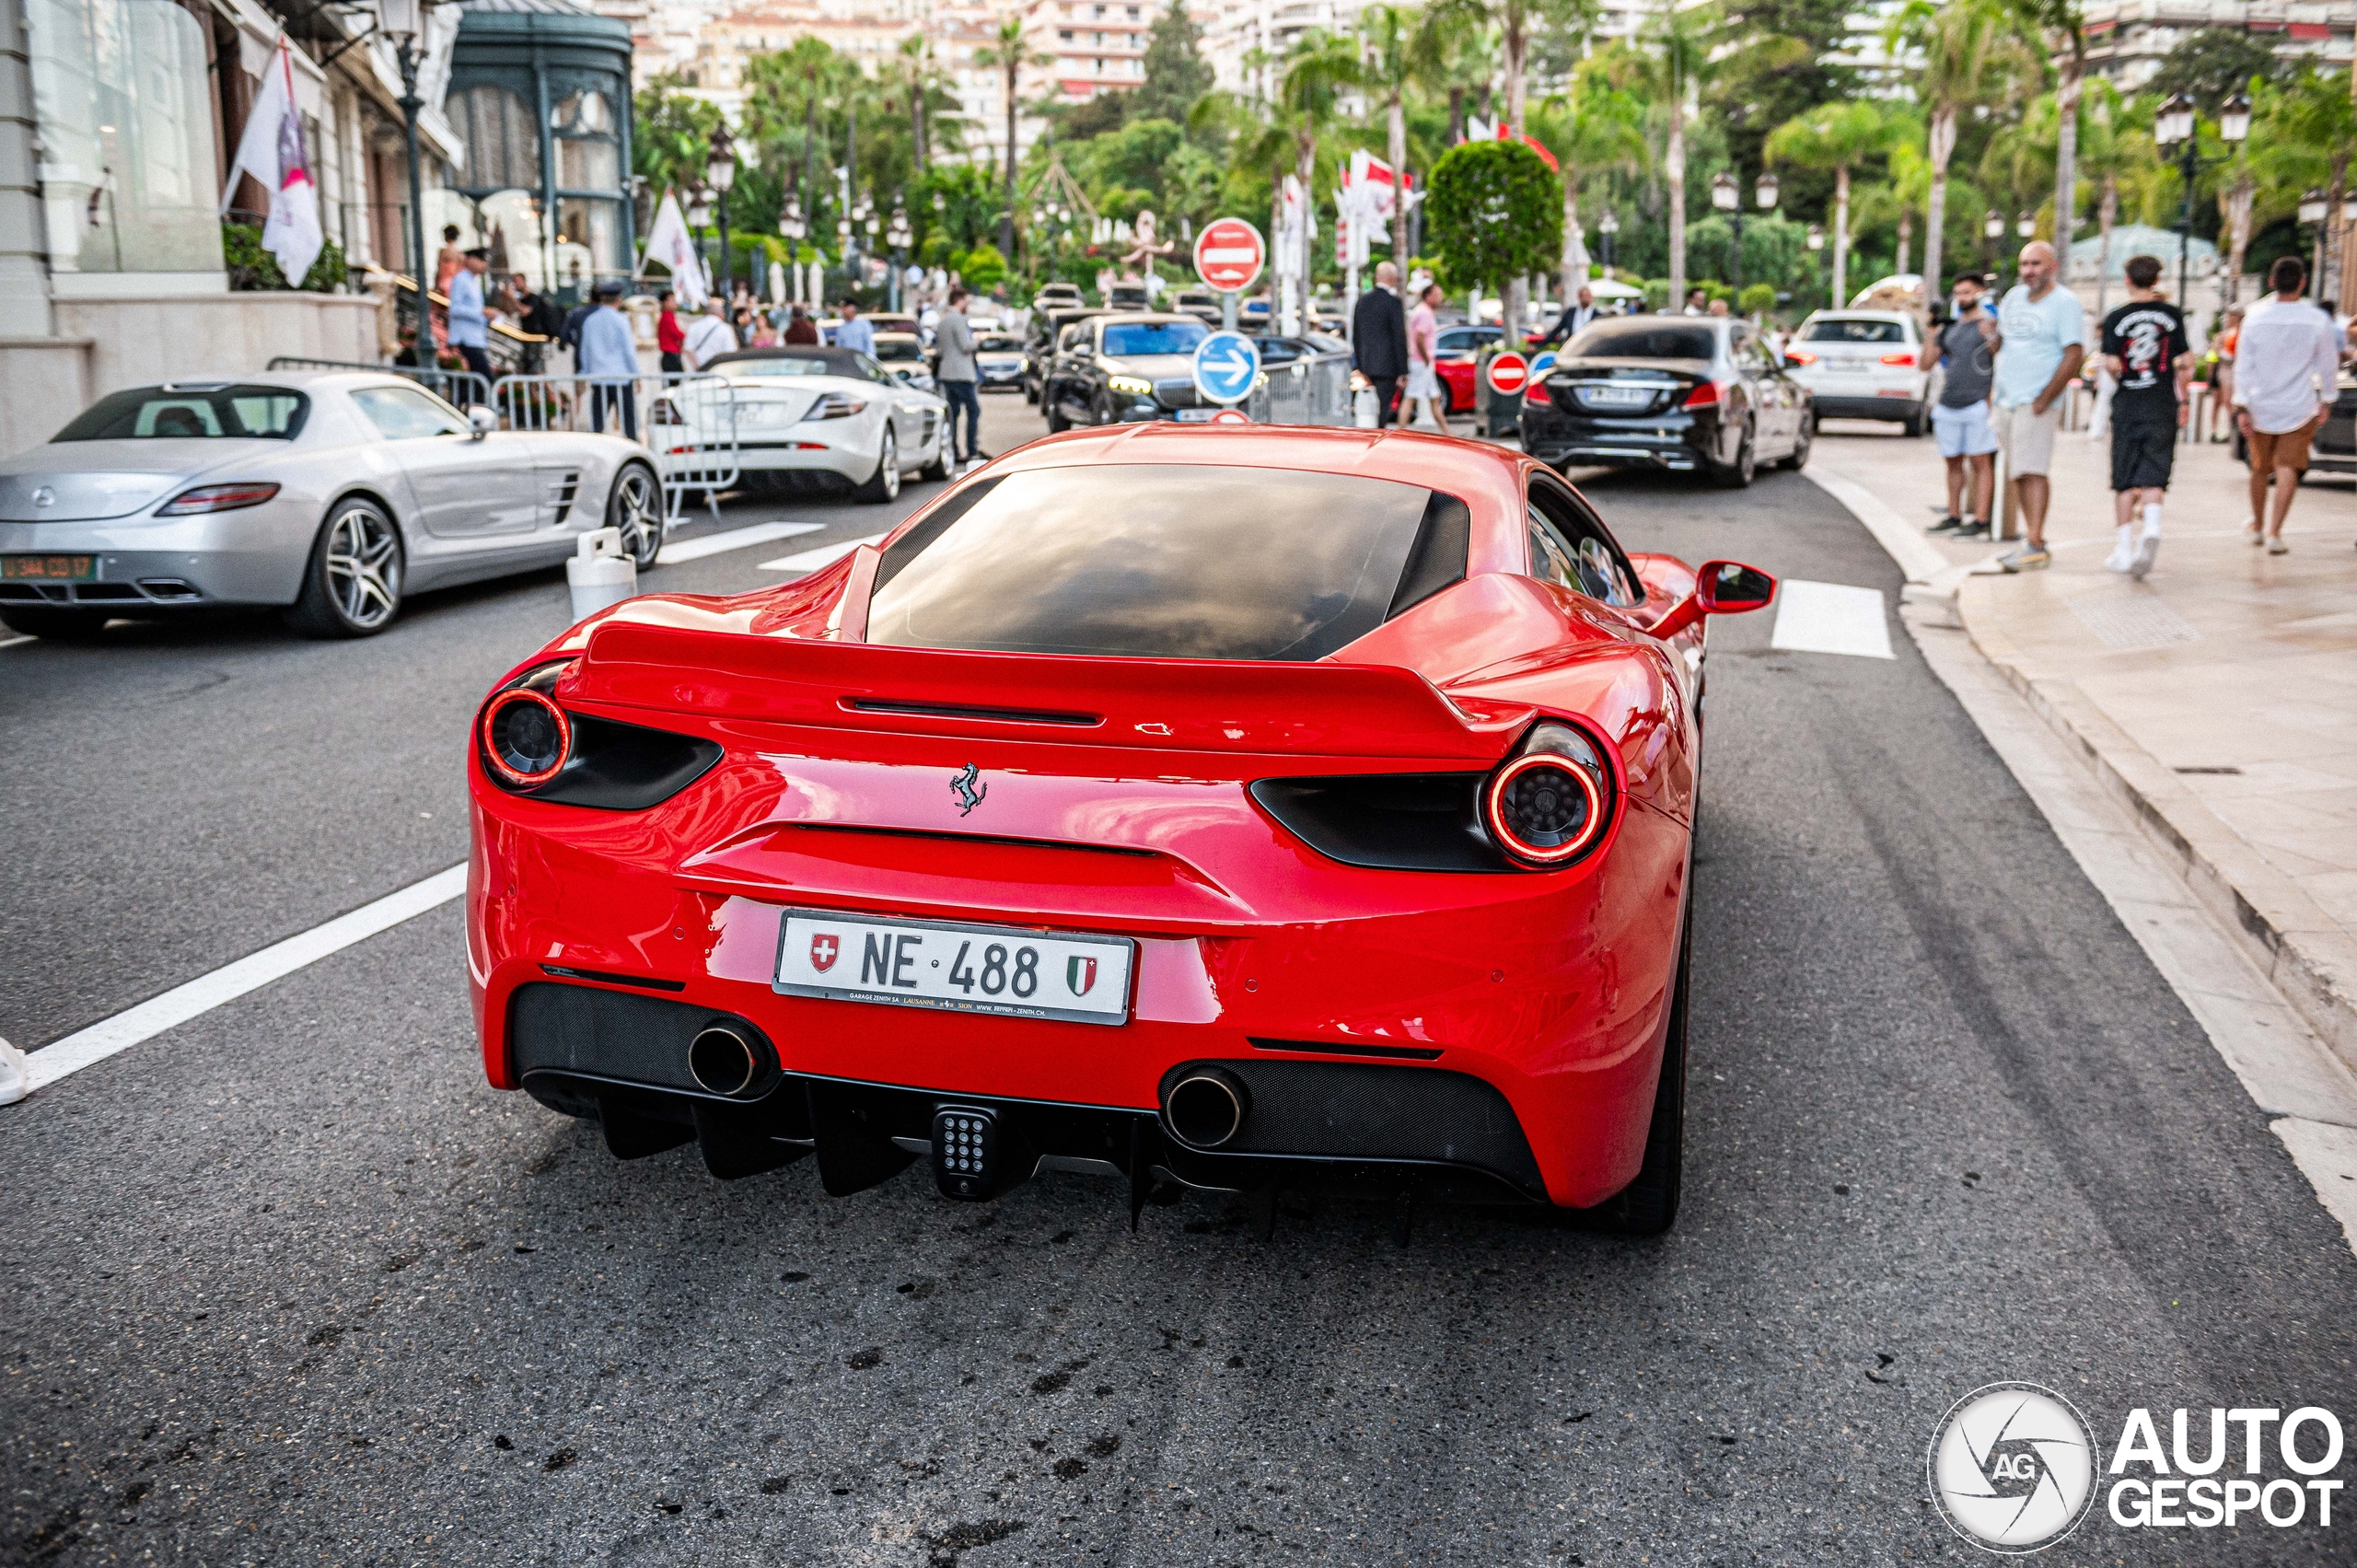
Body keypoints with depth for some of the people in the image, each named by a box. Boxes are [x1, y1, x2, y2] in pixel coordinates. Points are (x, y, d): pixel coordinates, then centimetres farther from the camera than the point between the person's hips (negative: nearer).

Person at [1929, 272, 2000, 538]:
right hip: (1947, 406, 6)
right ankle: (1954, 515, 18)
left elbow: (2001, 364, -6)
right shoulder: (1949, 328, 17)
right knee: (1953, 463, 11)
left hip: (1977, 405, -6)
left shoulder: (1990, 325, 0)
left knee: (1981, 462, -4)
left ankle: (1980, 518, -4)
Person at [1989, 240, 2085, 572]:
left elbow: (2074, 356, -13)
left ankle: (2036, 548, -20)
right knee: (2017, 474, 8)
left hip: (2036, 404, -7)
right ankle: (2033, 539, 15)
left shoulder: (2065, 303, -7)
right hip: (2006, 401, 7)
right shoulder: (2014, 296, 15)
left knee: (2031, 470, -16)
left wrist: (2044, 400, -17)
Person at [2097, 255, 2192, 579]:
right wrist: (2182, 400, 9)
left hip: (2126, 405, 0)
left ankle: (2124, 549, 10)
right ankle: (2151, 525, -24)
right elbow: (2185, 363, -2)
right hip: (2162, 406, 0)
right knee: (2153, 475, 3)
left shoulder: (2116, 319, -2)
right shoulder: (2172, 315, 2)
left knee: (2124, 480, 7)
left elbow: (2112, 364, -10)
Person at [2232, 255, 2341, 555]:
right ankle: (2274, 532, -11)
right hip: (2301, 407, -2)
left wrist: (2242, 408, -2)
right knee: (2288, 469, 0)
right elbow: (2328, 365, 1)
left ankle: (2256, 525, 32)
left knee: (2259, 469, 17)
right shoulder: (2318, 320, -7)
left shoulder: (2255, 317, -6)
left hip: (2260, 407, 2)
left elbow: (2243, 365, -6)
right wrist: (2326, 401, 14)